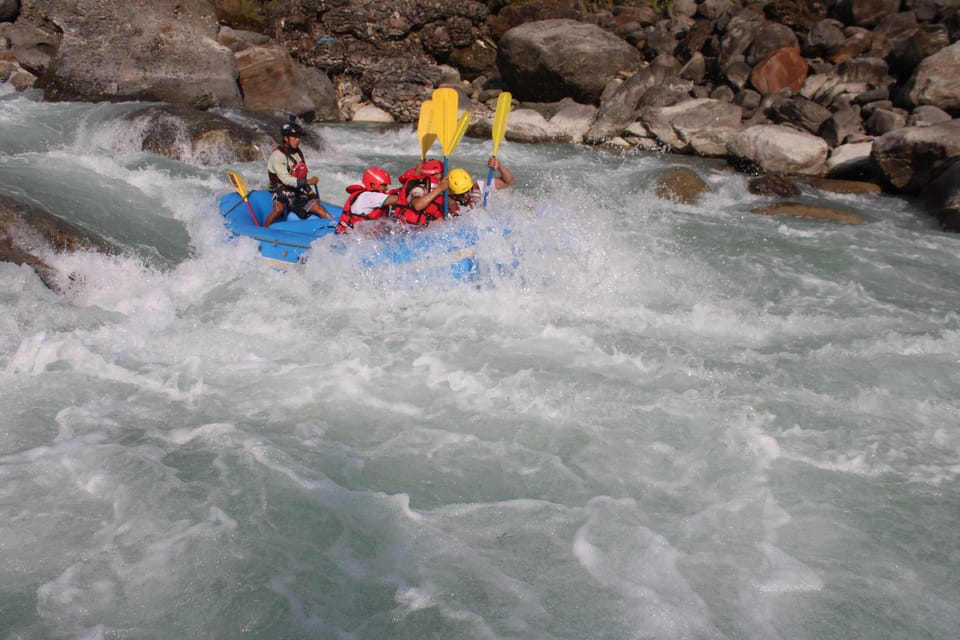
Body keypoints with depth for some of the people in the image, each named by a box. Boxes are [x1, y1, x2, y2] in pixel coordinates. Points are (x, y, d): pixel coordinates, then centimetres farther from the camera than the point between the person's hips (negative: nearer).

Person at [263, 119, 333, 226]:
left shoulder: (298, 153, 10)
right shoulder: (277, 155, -15)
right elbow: (285, 179, -23)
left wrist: (309, 191, 11)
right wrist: (307, 182, -25)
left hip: (298, 193, 7)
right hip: (282, 192, -7)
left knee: (318, 207, -5)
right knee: (279, 208, -35)